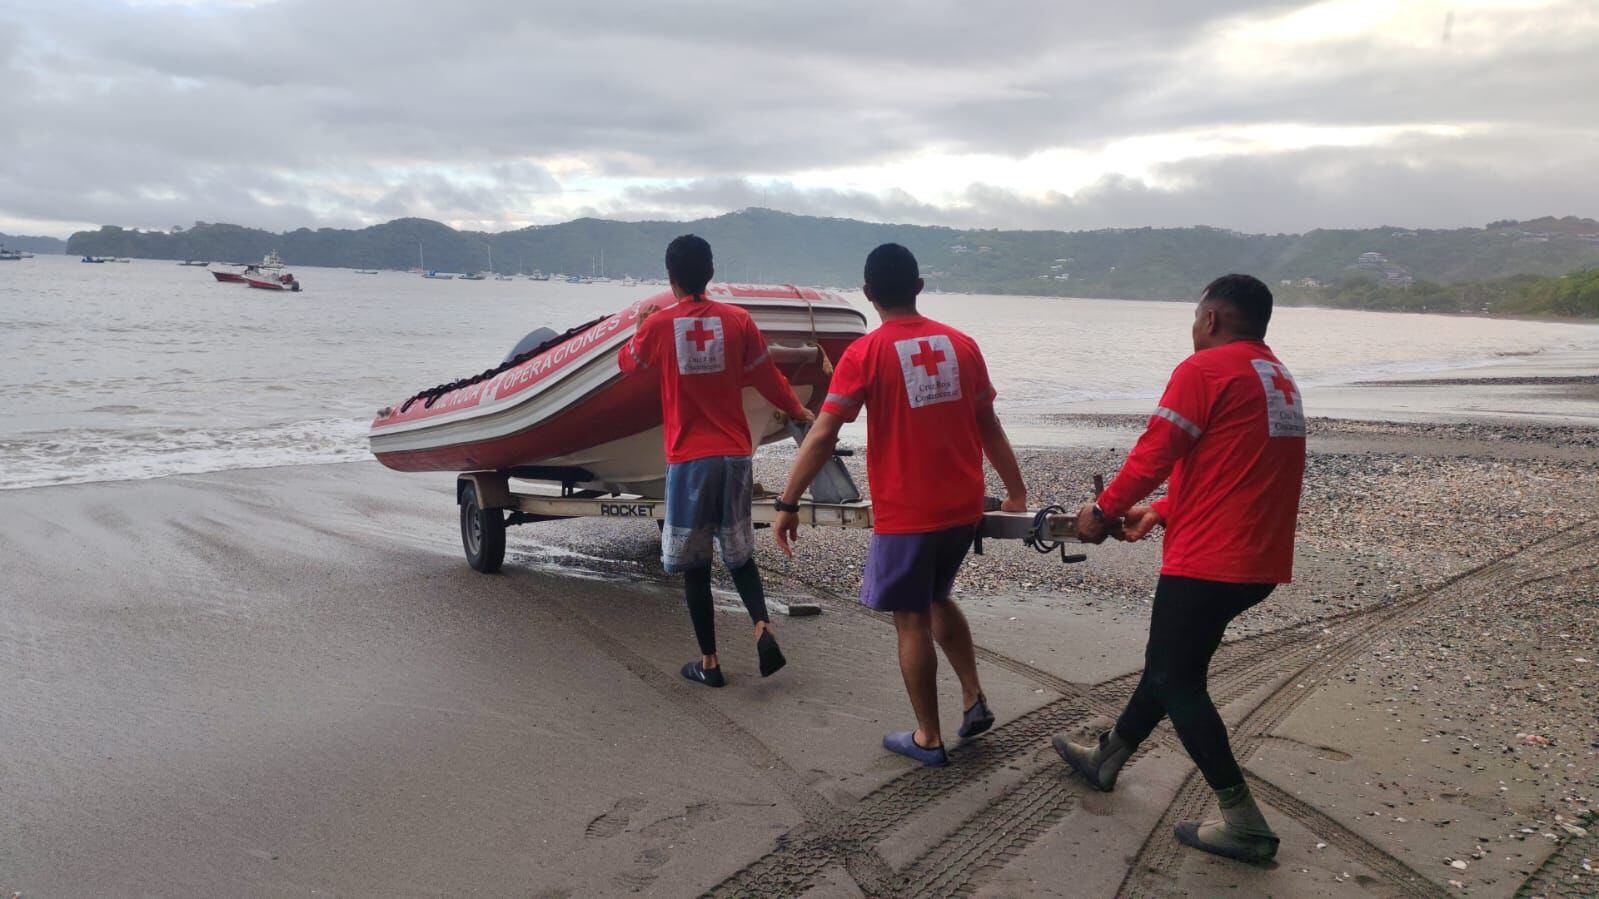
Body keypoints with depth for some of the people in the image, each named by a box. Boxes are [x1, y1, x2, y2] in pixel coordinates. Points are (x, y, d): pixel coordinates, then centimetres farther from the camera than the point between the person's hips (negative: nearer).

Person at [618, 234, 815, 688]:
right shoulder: (738, 320, 0)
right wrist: (798, 411, 26)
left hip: (688, 459, -2)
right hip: (735, 455, 3)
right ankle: (763, 628, -3)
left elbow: (627, 363, 15)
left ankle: (709, 662, 12)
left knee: (694, 563, 8)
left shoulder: (658, 324, -4)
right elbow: (767, 377, 9)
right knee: (739, 553, 17)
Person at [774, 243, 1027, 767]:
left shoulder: (865, 354, -10)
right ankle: (974, 700, 20)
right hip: (964, 507, 5)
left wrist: (787, 505, -8)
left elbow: (821, 437, -14)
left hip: (905, 513, -5)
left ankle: (928, 739, 18)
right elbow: (989, 426, 10)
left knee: (912, 621, 9)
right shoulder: (961, 345, 3)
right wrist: (1016, 491, 19)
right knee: (937, 599, 26)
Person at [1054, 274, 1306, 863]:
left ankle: (1243, 822, 3)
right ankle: (1106, 758, 35)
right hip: (1260, 561, 9)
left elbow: (1154, 454, -15)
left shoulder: (1205, 369, -12)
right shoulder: (1281, 379, 17)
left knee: (1175, 680, 2)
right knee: (1172, 662, 20)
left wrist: (1103, 511, 0)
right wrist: (1161, 512, 17)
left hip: (1209, 559, -9)